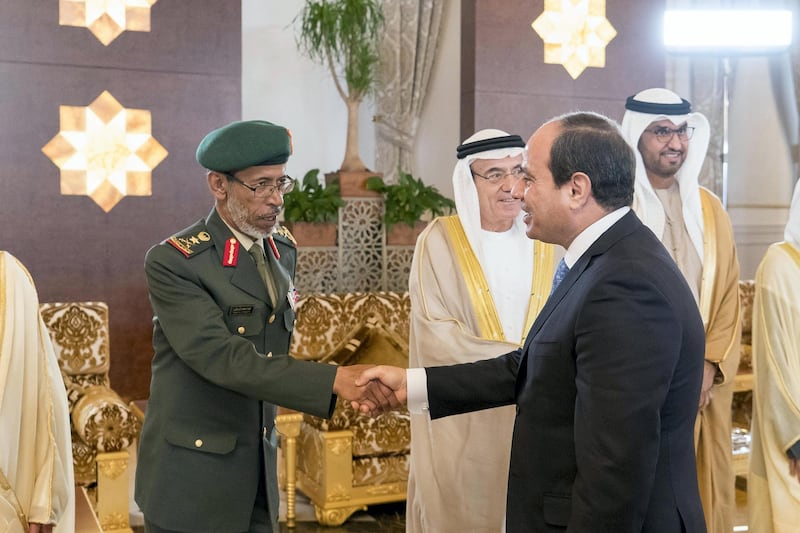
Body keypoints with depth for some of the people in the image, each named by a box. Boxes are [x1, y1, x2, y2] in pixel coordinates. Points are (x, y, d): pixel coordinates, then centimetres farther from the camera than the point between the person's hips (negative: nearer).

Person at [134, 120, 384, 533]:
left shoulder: (283, 250, 6)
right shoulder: (173, 262, -16)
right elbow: (222, 358, -25)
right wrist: (334, 380, -30)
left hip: (258, 470, 6)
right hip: (191, 478, -6)